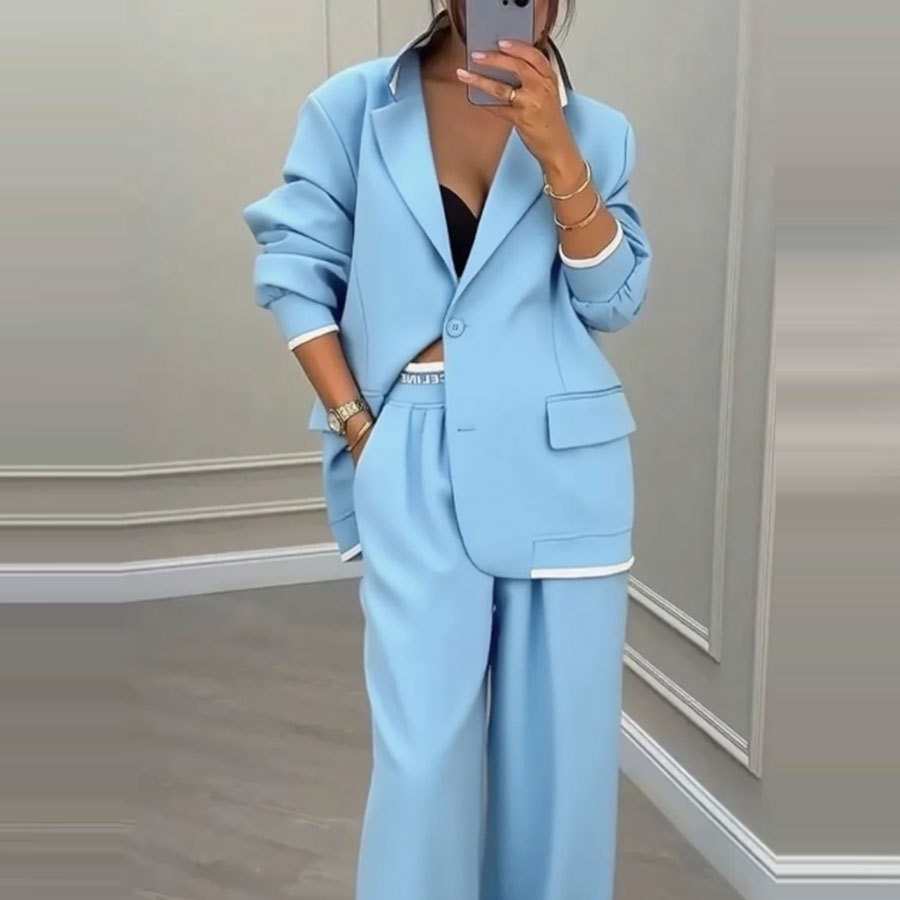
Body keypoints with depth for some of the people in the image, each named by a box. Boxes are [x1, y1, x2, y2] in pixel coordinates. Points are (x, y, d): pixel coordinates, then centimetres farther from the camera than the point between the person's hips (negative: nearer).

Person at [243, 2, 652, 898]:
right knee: (422, 746, -1)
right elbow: (296, 268, 3)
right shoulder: (351, 107, 3)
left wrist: (555, 152, -12)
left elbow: (613, 300, 0)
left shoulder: (595, 130, 7)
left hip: (560, 457, 2)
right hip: (413, 457, -1)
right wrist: (357, 425, -4)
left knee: (560, 737, 9)